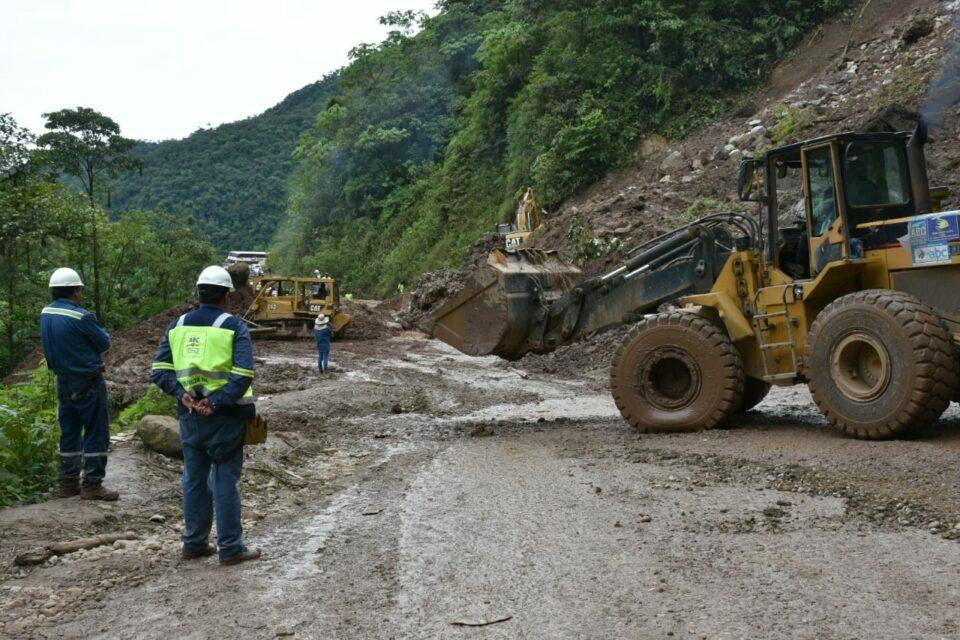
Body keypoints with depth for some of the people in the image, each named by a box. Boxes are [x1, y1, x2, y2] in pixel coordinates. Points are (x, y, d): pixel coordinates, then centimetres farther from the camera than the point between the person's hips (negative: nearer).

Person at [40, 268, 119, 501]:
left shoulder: (45, 314, 3)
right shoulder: (80, 317, -20)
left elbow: (53, 345, 12)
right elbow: (105, 343, -10)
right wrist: (100, 329, 10)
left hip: (63, 382, 8)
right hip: (88, 383, -8)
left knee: (69, 433, 15)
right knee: (96, 433, 0)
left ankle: (68, 483, 20)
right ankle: (92, 485, 1)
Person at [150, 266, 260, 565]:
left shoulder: (178, 326, 6)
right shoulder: (234, 328, -8)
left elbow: (159, 370, -1)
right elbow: (243, 375, -20)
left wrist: (181, 394, -8)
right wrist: (216, 402, -17)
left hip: (190, 414, 4)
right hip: (224, 416, -4)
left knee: (194, 478, 15)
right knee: (225, 480, 3)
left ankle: (194, 543, 24)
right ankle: (231, 548, 9)